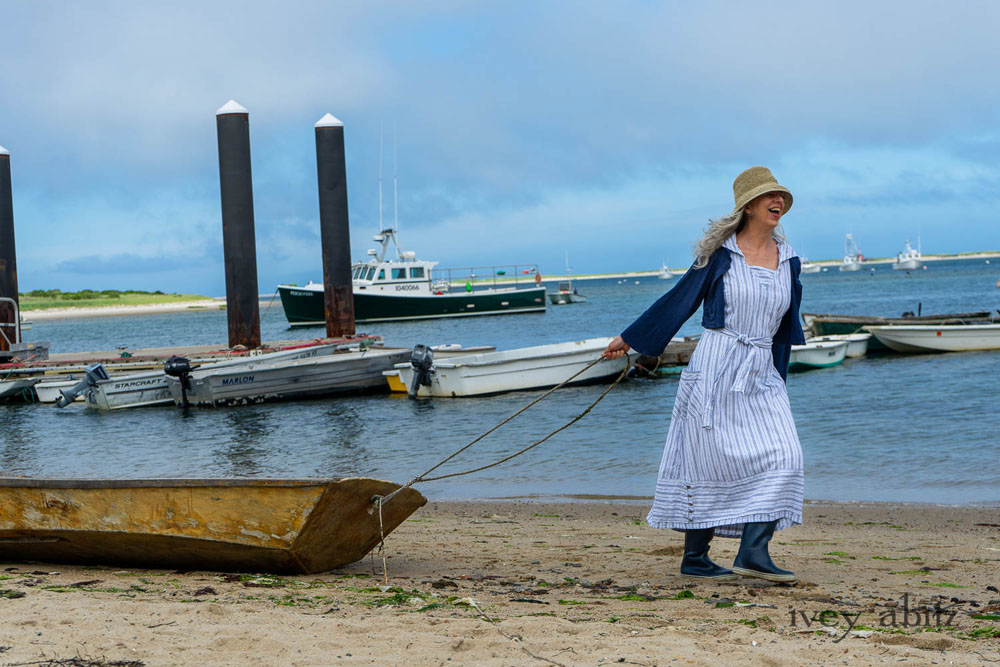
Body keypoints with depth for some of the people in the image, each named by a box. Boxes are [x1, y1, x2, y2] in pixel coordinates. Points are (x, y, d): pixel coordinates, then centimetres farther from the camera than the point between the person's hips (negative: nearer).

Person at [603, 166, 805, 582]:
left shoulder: (787, 260, 10)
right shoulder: (720, 253, -3)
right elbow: (679, 300, 5)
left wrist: (776, 377, 22)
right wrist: (629, 340, 10)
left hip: (761, 376, 5)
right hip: (716, 367, -5)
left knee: (780, 455, -11)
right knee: (710, 462, -4)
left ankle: (753, 551, -12)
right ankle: (694, 559, 5)